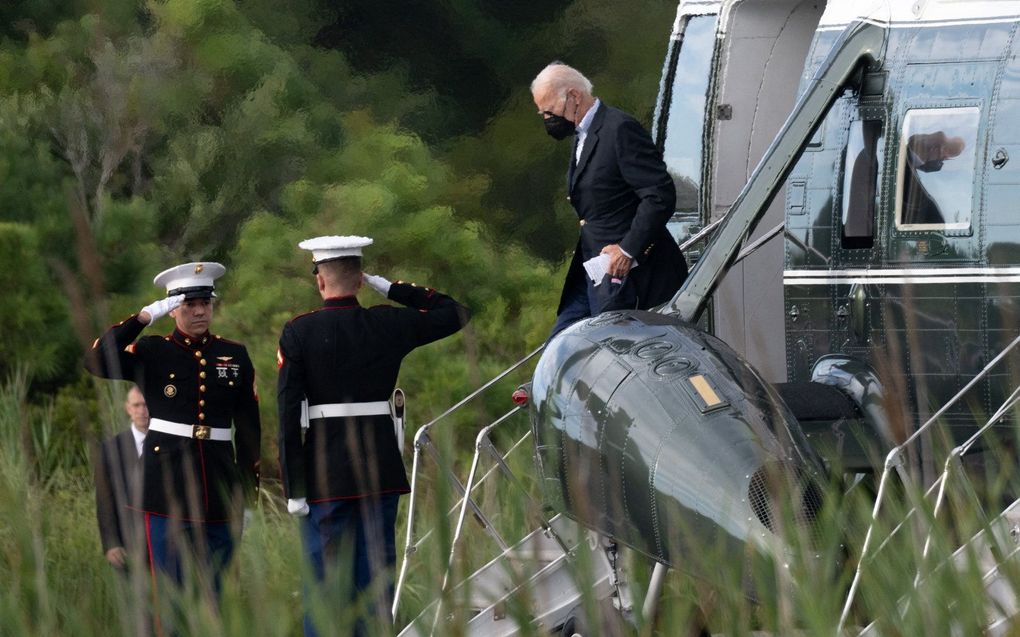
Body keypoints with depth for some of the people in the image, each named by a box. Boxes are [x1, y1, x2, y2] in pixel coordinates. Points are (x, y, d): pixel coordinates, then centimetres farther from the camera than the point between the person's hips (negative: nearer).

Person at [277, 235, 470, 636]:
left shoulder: (298, 333, -6)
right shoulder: (389, 325, 1)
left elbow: (289, 414, -9)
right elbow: (454, 314, 17)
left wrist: (294, 489, -6)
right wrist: (390, 288, 12)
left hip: (325, 477, -2)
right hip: (382, 472, 2)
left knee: (324, 578, 2)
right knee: (376, 580, 7)